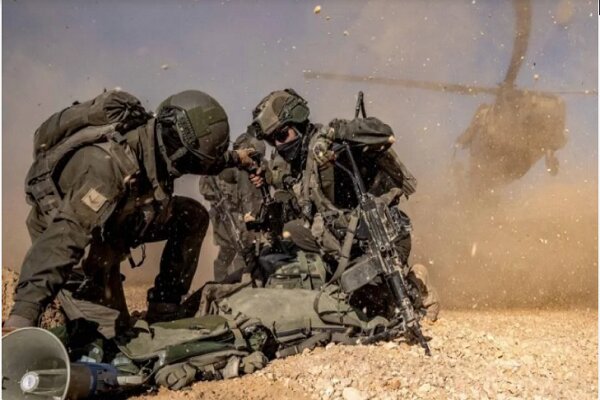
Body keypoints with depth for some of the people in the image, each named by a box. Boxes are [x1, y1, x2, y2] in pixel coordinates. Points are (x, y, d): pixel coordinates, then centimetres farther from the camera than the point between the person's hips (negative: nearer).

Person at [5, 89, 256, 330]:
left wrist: (233, 158, 26)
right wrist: (24, 312, -58)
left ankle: (163, 309, 2)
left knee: (193, 216, -6)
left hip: (117, 223, 7)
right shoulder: (109, 165, -41)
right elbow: (67, 235, -51)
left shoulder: (159, 151, -17)